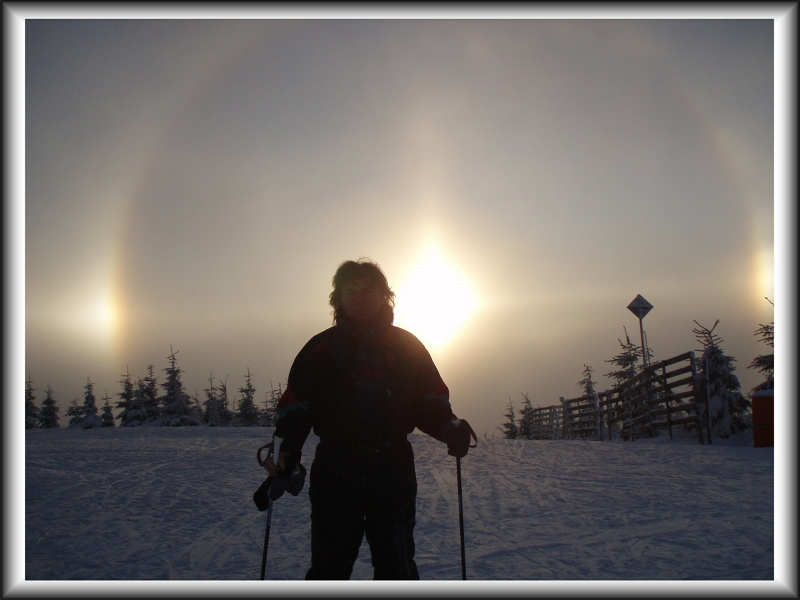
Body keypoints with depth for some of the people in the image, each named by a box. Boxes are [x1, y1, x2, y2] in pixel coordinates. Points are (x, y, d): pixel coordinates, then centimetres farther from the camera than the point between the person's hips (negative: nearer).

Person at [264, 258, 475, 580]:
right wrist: (284, 456, -11)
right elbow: (294, 408, 3)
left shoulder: (406, 345, 8)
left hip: (394, 472, 1)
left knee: (397, 568, 9)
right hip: (335, 472, 0)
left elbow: (430, 403, 10)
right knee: (329, 566, 4)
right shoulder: (320, 348, 6)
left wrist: (450, 428, -10)